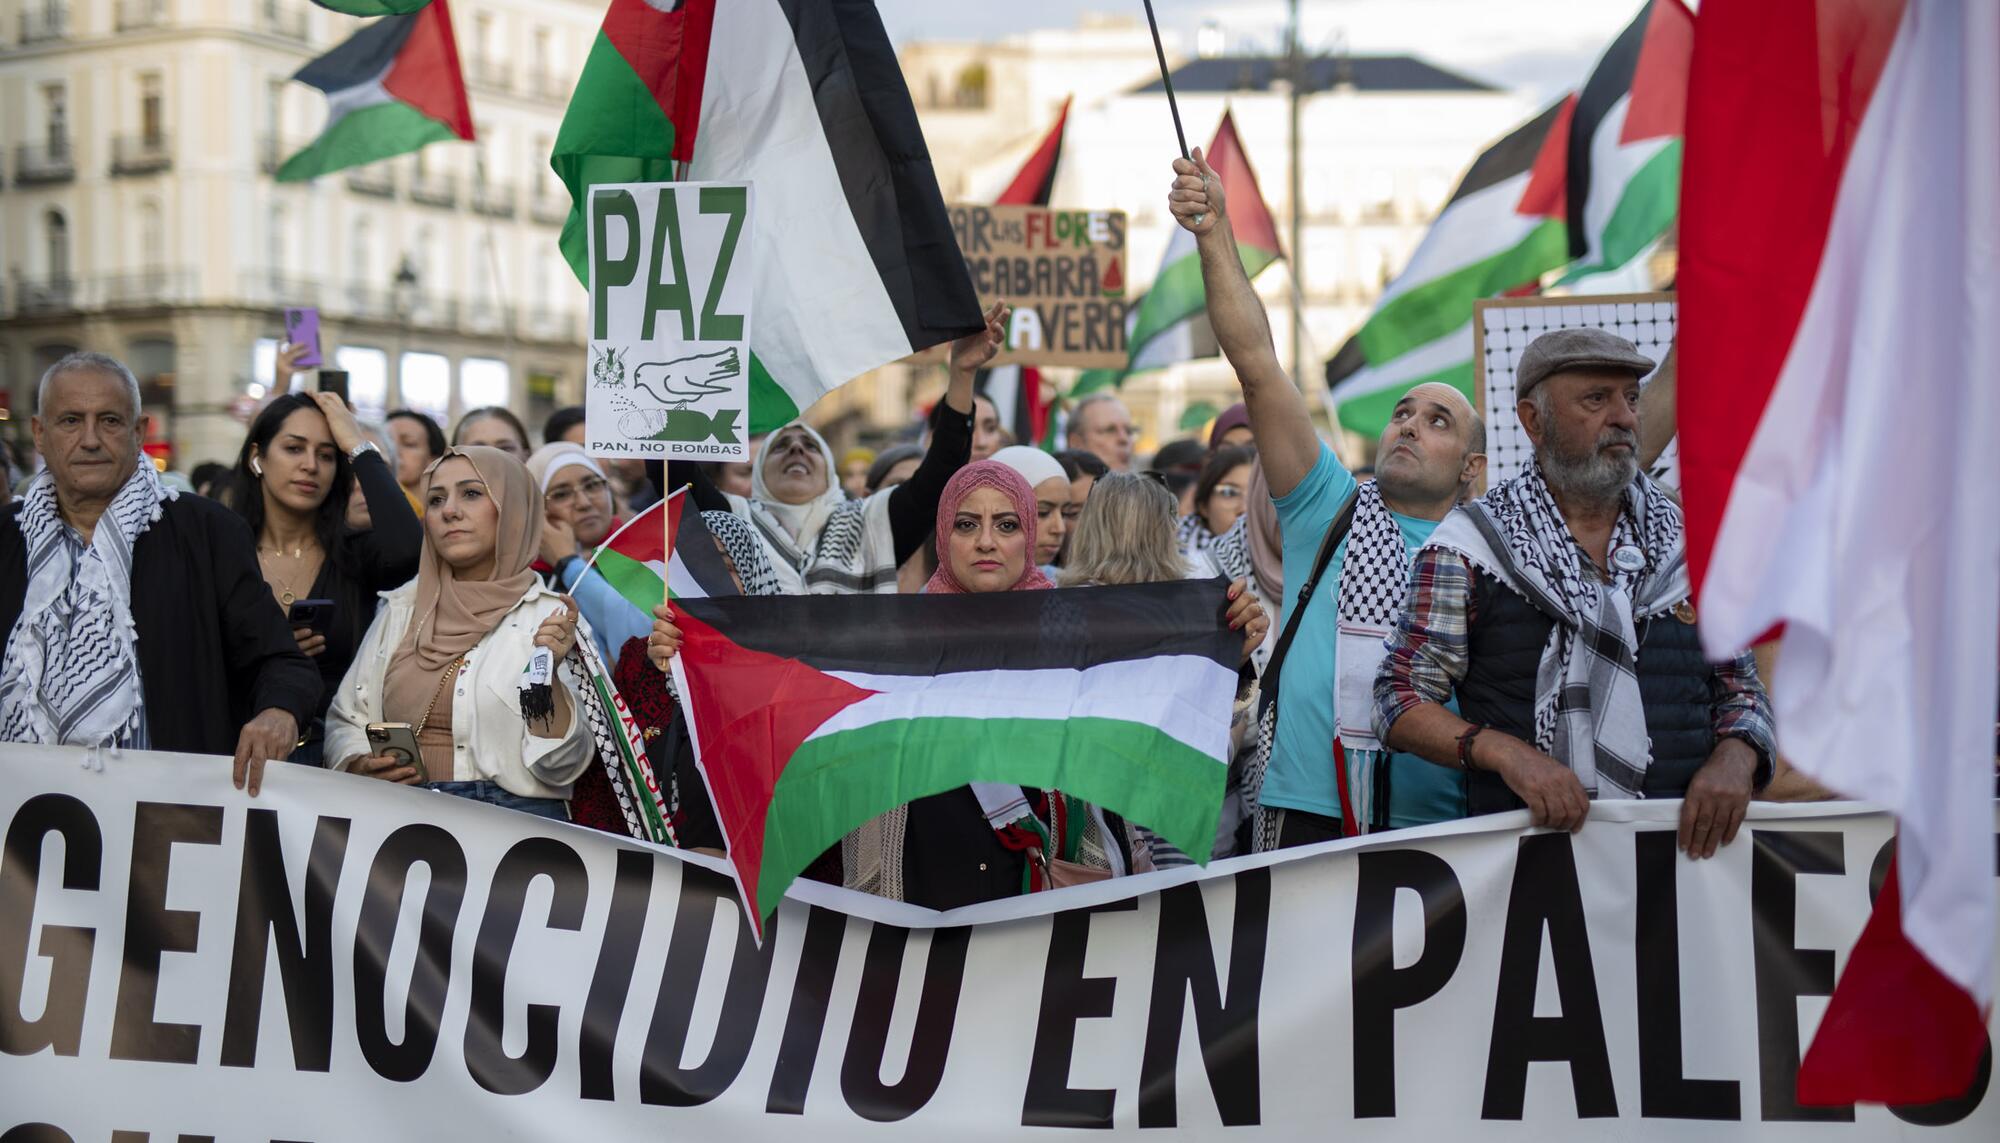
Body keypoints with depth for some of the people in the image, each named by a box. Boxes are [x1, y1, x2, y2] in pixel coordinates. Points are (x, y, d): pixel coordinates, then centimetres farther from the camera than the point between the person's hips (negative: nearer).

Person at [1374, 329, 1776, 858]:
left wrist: (1734, 758, -1)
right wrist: (1504, 752, -13)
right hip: (1528, 850, -2)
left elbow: (1741, 690, 22)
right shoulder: (1468, 546, 6)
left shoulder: (1692, 542, 17)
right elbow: (1401, 701, 4)